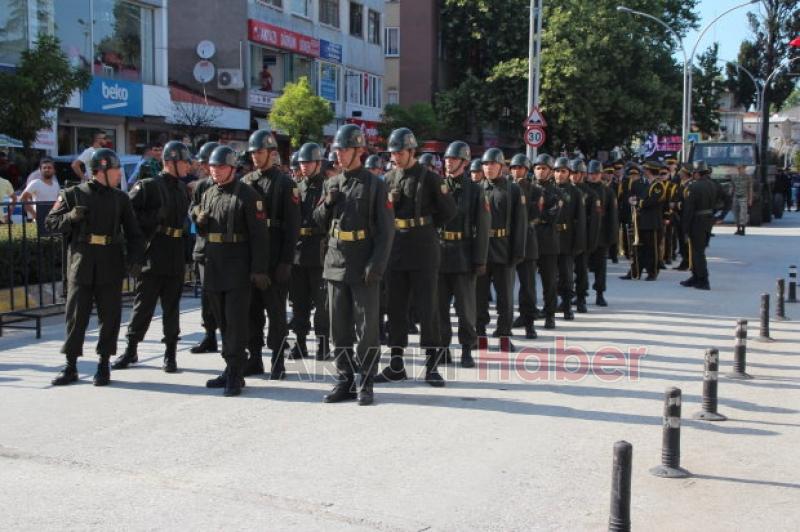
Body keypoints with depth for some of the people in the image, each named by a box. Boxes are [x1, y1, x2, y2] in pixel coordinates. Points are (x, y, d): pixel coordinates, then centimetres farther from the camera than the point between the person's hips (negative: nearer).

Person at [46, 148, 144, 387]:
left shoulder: (120, 198, 9)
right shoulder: (73, 194, 3)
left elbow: (133, 232, 9)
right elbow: (51, 223, 5)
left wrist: (134, 258, -5)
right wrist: (70, 217, -15)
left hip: (111, 265, 2)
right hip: (81, 263, -2)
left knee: (110, 316, 4)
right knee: (76, 316, 2)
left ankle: (104, 366, 15)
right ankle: (71, 367, 11)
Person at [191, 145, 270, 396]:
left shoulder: (246, 194, -7)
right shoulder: (208, 194, 14)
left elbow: (258, 234, -12)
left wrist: (259, 270, -16)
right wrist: (199, 221, -1)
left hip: (238, 268, -7)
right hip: (214, 267, 7)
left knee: (236, 321, -7)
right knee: (223, 321, 12)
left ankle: (235, 375, -3)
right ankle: (231, 369, 21)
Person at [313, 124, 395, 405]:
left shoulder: (375, 185, -4)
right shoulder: (331, 184, 12)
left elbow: (386, 230, -8)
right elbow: (320, 223, 18)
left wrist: (376, 265, -16)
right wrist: (327, 204, -3)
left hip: (364, 269, -5)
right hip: (336, 266, 5)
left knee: (367, 329, 0)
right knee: (339, 329, 9)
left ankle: (366, 385, 9)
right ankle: (345, 382, 19)